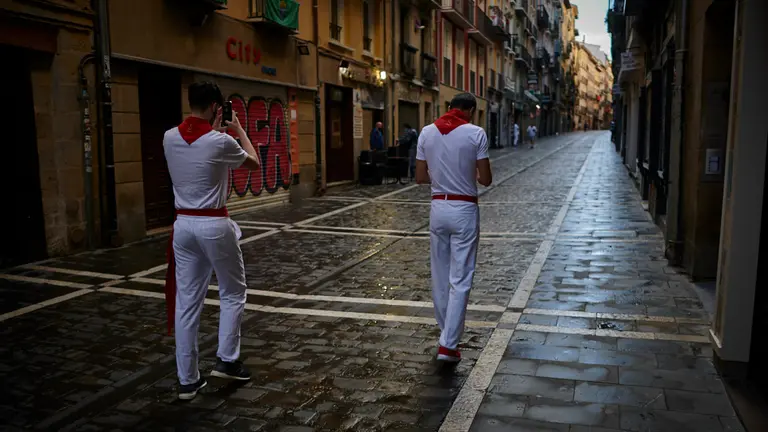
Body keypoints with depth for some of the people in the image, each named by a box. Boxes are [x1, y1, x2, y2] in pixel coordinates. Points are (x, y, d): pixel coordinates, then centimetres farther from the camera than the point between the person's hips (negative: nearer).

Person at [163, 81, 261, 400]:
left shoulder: (170, 138, 2)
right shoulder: (220, 142, -13)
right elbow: (255, 163, 6)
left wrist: (214, 130, 24)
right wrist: (239, 130, 15)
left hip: (183, 225, 5)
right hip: (214, 225, -5)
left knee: (186, 302, 9)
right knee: (233, 292, 16)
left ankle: (187, 379, 16)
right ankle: (226, 360, 18)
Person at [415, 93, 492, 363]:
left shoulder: (427, 132, 2)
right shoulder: (476, 133, -8)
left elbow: (420, 177, 5)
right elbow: (486, 180, -6)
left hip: (438, 207, 4)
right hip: (464, 210, -4)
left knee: (440, 277, 15)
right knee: (460, 280, 1)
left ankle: (447, 333, 29)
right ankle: (448, 344, -1)